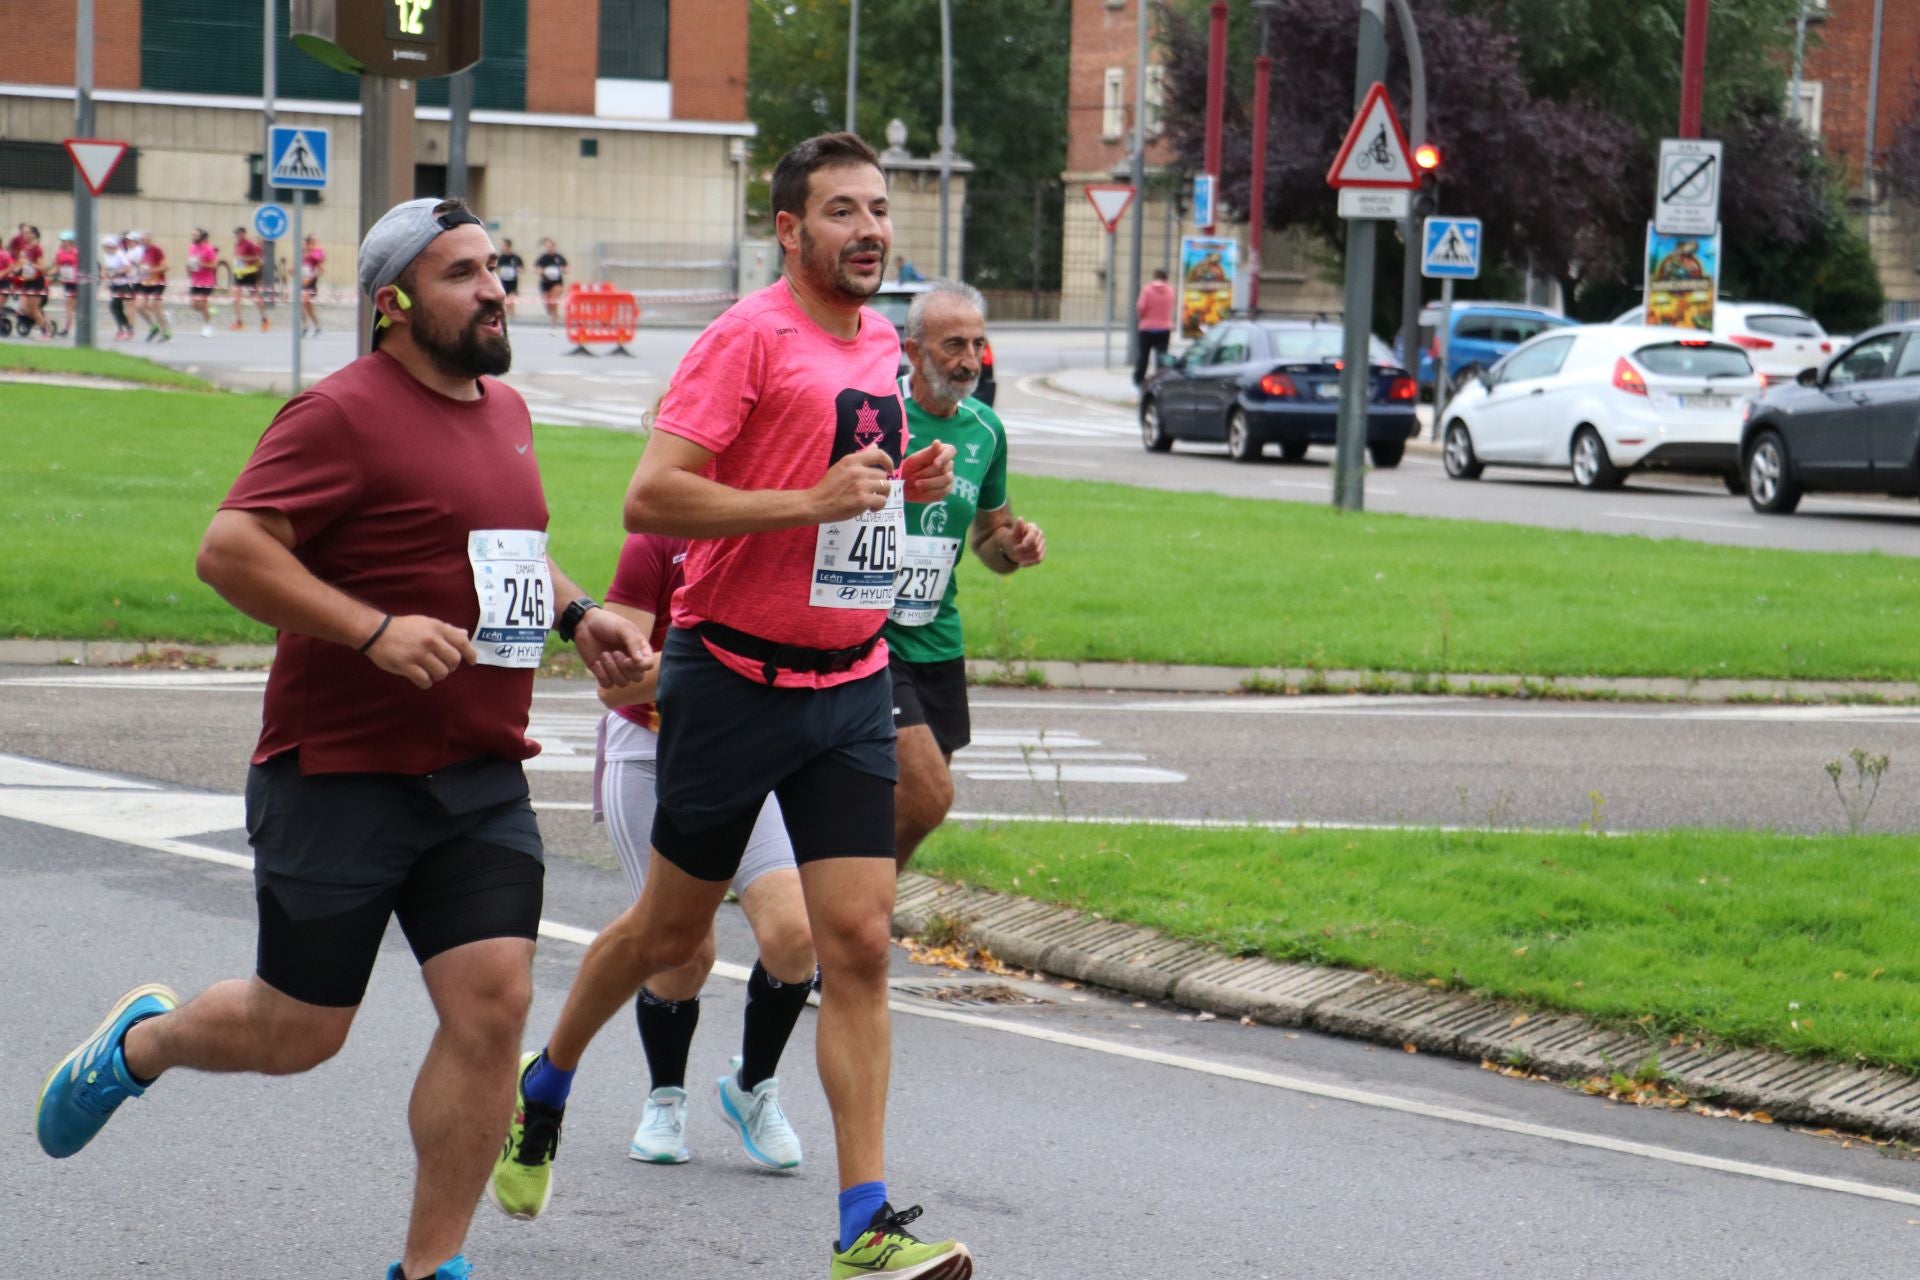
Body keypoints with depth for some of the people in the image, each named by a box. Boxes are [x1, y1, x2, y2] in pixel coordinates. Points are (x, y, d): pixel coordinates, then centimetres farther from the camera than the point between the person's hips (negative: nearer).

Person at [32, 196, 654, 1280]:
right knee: (297, 1032, 5)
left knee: (494, 1003, -6)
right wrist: (375, 630, -26)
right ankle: (141, 1041, 38)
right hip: (342, 775, -6)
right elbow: (229, 549, -20)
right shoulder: (344, 415, -13)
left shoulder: (505, 409, 13)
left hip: (481, 781, 6)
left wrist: (576, 612, 13)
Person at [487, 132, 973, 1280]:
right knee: (670, 929, 11)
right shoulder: (749, 337, -13)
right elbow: (651, 499, -20)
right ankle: (544, 1087, 39)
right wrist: (815, 499, -24)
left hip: (852, 684, 5)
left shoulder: (881, 344, 11)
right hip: (735, 678, -5)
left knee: (860, 942, -5)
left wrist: (908, 485, 7)